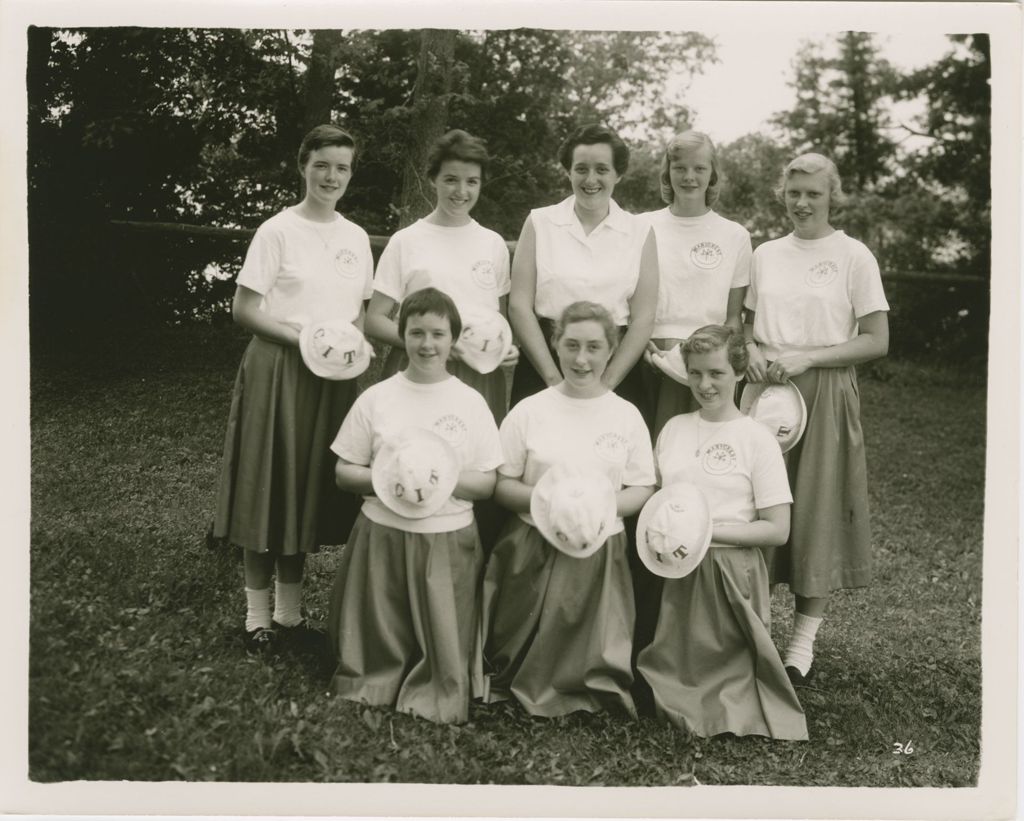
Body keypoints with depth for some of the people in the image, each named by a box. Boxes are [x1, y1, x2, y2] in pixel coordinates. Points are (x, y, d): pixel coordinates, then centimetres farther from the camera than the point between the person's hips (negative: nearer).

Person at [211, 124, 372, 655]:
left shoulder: (356, 238, 10)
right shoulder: (279, 230, -5)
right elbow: (243, 309, -8)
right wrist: (302, 337, -18)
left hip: (334, 377, 5)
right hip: (279, 370, -5)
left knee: (310, 487, 10)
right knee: (269, 485, 1)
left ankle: (290, 608, 24)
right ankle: (258, 614, 14)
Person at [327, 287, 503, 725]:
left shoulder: (471, 402, 1)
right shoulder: (376, 398, 2)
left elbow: (489, 483, 2)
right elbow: (343, 472, 4)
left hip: (448, 542, 0)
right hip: (382, 537, 1)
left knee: (441, 642, 2)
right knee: (378, 642, 7)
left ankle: (432, 702, 22)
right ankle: (368, 690, 29)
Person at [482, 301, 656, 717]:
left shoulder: (627, 416, 2)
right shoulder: (529, 410, -1)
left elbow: (643, 489, 5)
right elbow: (501, 484, 2)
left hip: (599, 552, 1)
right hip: (533, 549, 0)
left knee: (587, 652, 1)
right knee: (525, 654, 3)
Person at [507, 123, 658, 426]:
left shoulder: (639, 231, 6)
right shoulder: (539, 223, 5)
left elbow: (643, 317, 1)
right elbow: (519, 305, -1)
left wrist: (605, 383, -9)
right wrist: (555, 380, -9)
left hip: (617, 369, 0)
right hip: (543, 364, 0)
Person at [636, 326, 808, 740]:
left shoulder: (757, 438, -5)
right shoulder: (674, 427, 8)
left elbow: (777, 529, -8)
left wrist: (708, 529, -16)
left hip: (730, 574, -4)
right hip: (673, 574, 4)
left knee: (721, 673, -4)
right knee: (672, 671, 3)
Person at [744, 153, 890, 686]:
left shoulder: (854, 256, -2)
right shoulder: (765, 255, 10)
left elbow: (876, 342, -5)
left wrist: (806, 358, -14)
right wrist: (754, 351, -3)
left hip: (825, 393, -3)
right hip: (765, 390, 4)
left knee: (817, 510, 0)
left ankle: (803, 644, 11)